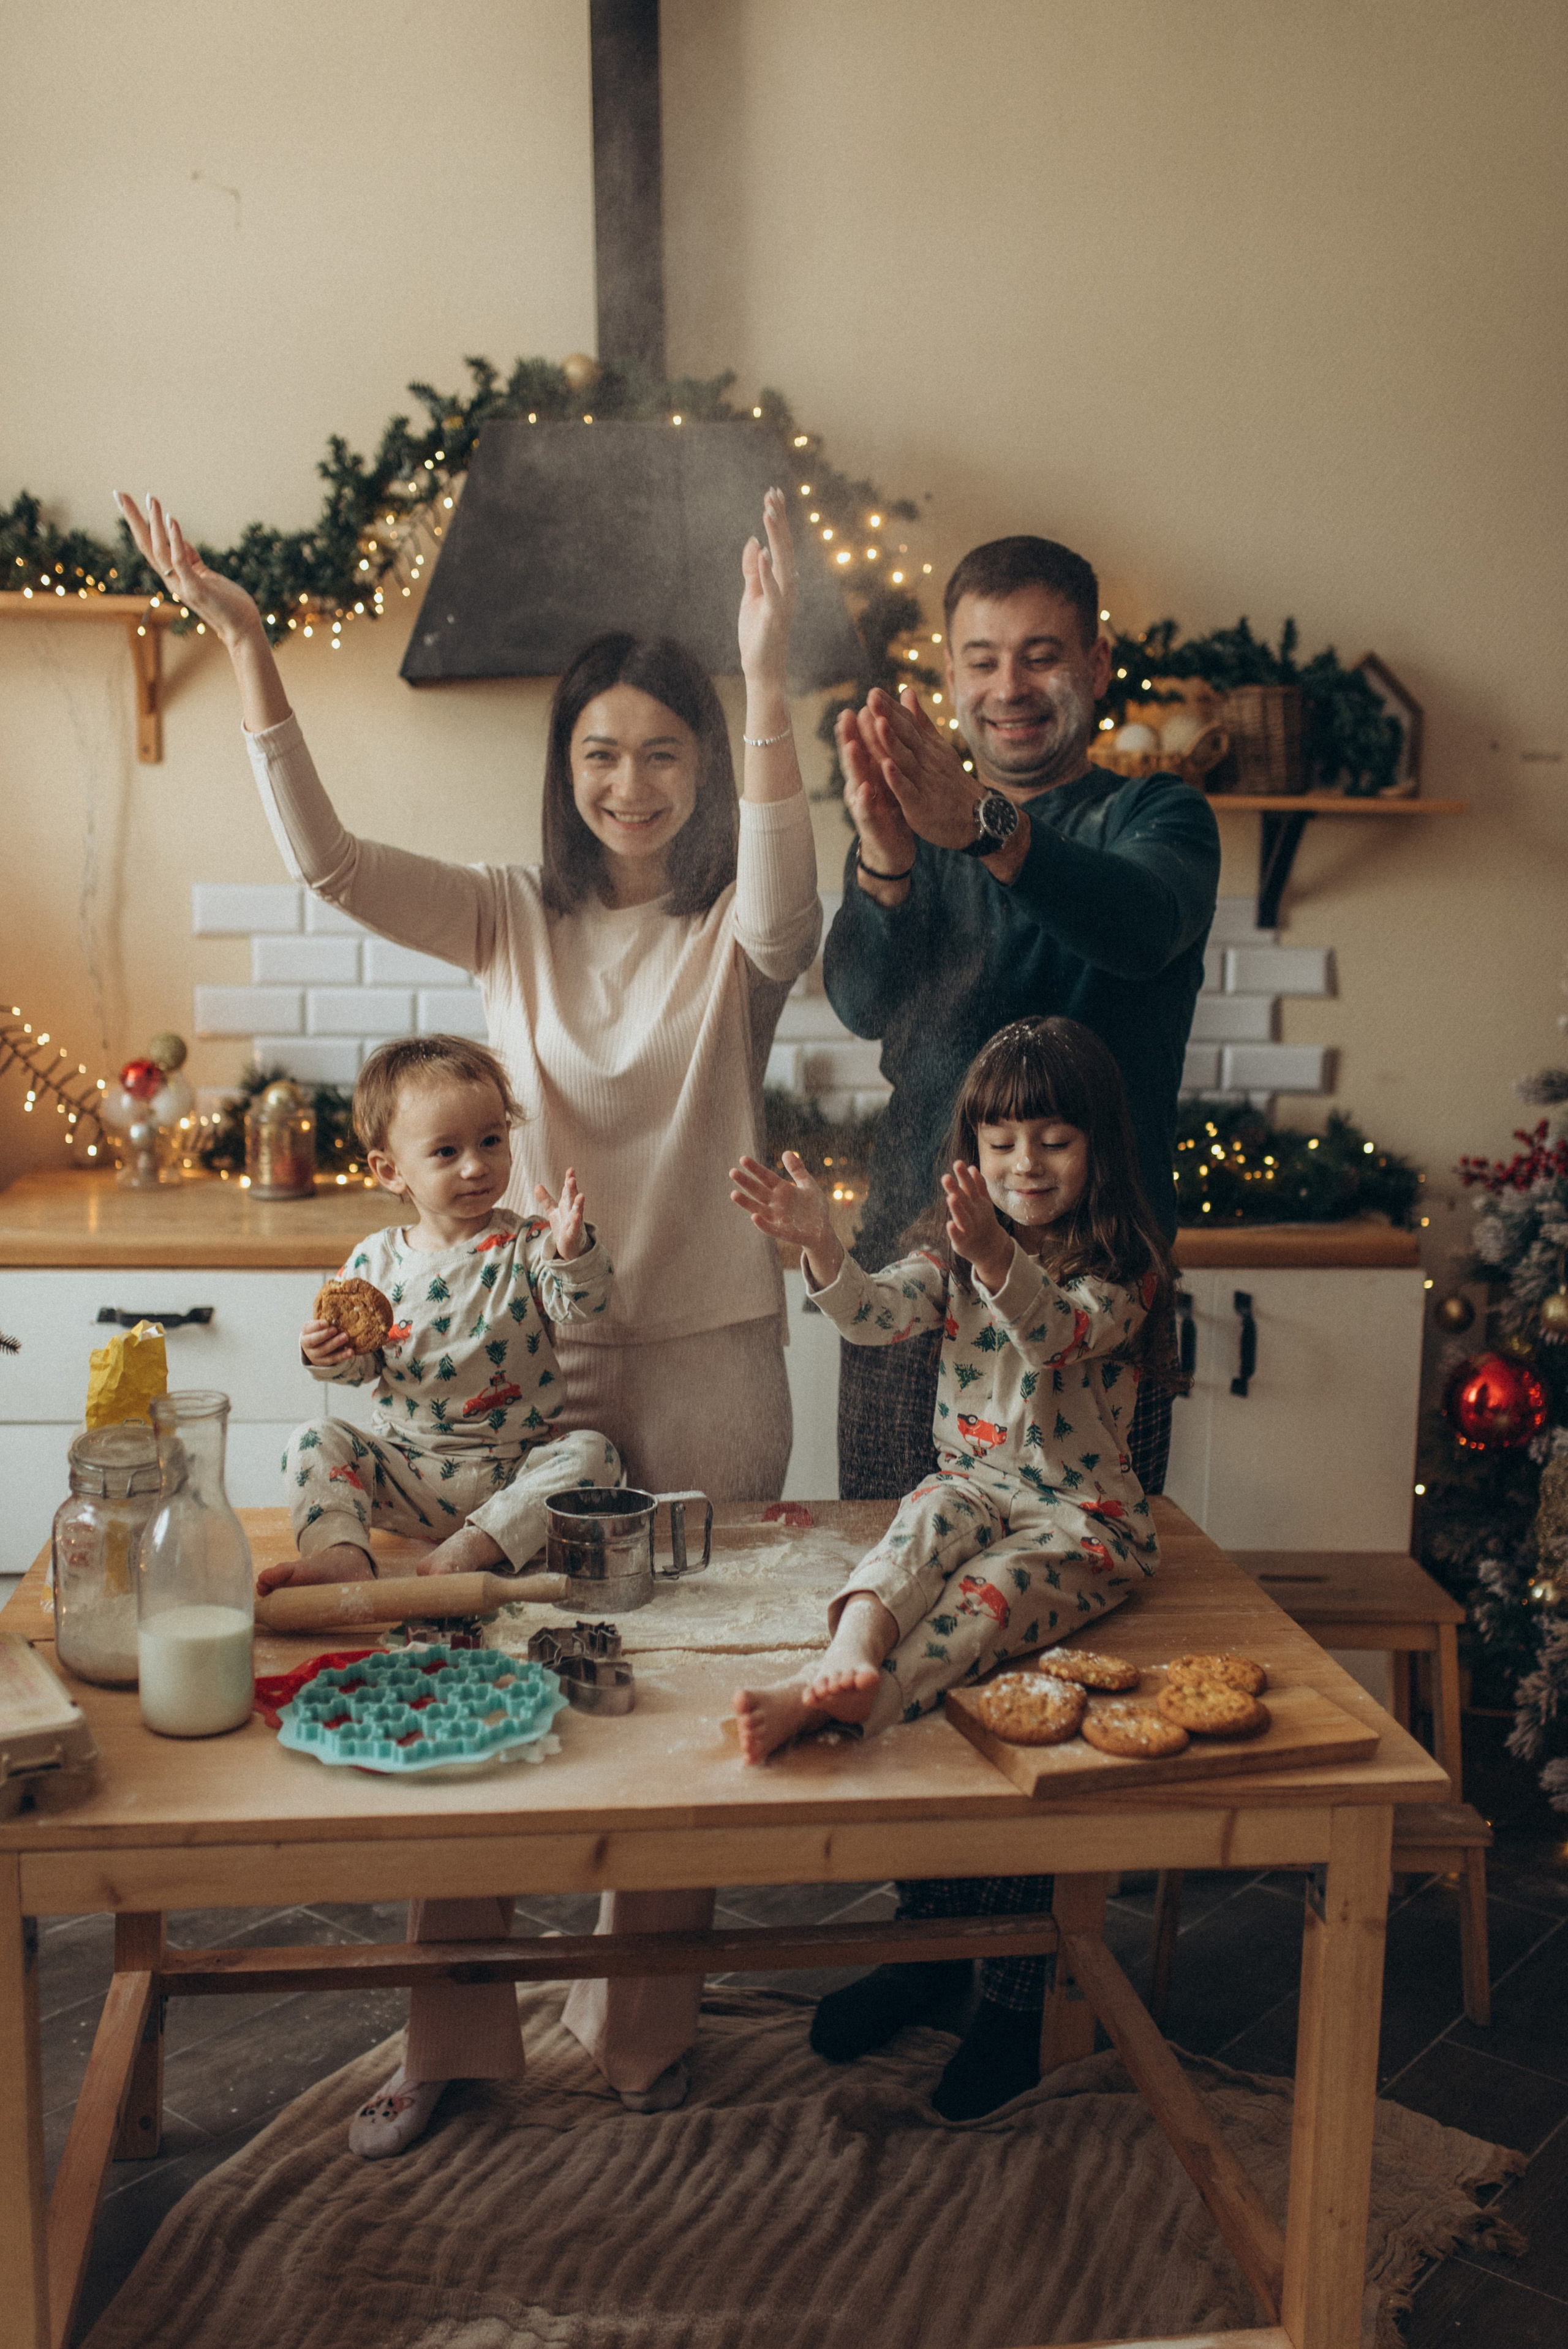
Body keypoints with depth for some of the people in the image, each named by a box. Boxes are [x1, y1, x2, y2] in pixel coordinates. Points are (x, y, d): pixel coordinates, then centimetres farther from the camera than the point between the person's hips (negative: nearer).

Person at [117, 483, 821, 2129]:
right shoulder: (514, 920, 4)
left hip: (705, 1358, -2)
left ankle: (642, 2028, 30)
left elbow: (782, 901, -28)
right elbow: (327, 862, -8)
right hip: (528, 1350, 2)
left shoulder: (735, 931, -4)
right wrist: (248, 655, -17)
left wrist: (767, 680, -41)